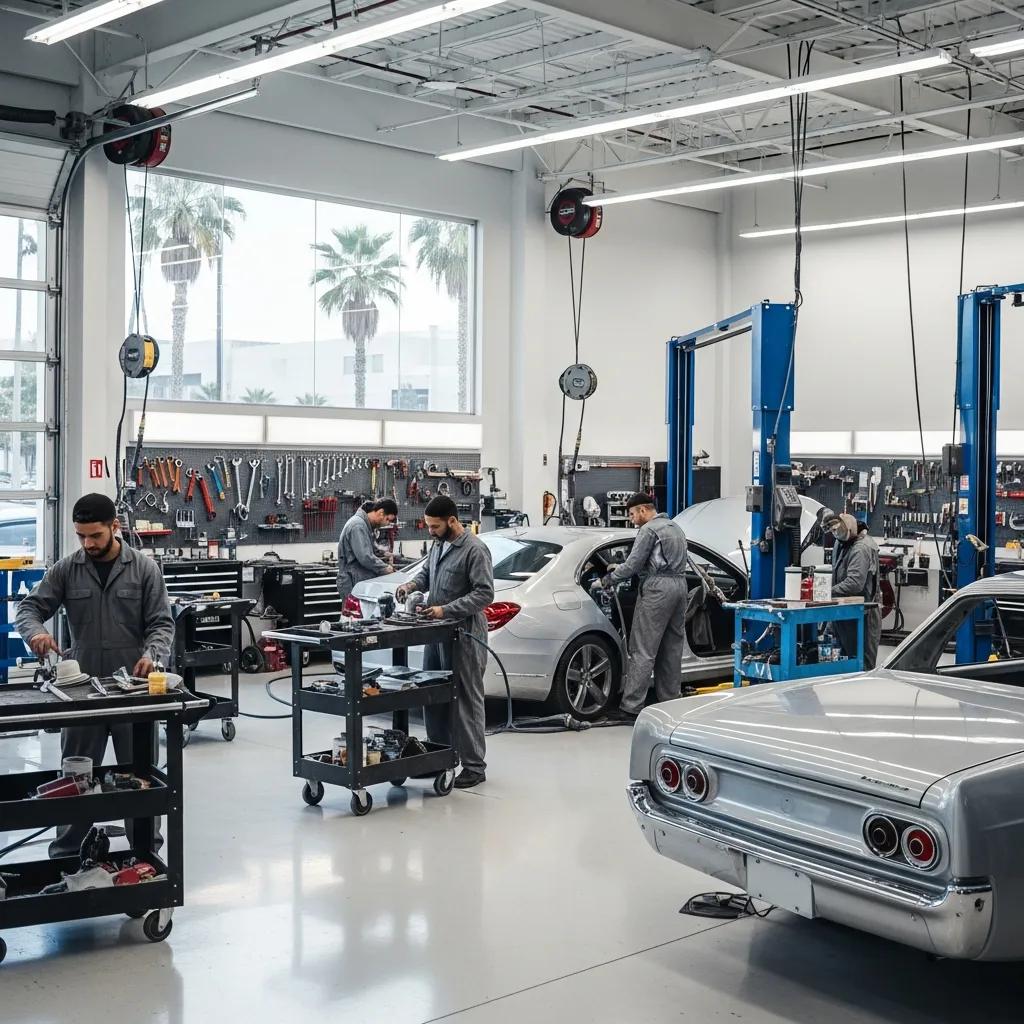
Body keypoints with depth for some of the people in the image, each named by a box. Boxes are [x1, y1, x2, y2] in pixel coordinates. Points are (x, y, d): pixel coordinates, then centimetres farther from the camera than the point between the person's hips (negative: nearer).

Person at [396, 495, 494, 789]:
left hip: (464, 635, -9)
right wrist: (412, 584, 1)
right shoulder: (438, 544, 11)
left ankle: (474, 767, 4)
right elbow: (427, 573, 23)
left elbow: (484, 593, -20)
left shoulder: (474, 550, -16)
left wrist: (446, 610, -24)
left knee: (467, 700, -3)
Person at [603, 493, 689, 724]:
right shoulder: (675, 527, 21)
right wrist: (620, 569, 22)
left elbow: (633, 564, -12)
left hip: (657, 588, -9)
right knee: (672, 648, 12)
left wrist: (608, 580, 1)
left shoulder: (649, 529, -8)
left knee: (643, 650, -9)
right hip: (680, 585, 9)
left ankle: (631, 707, -11)